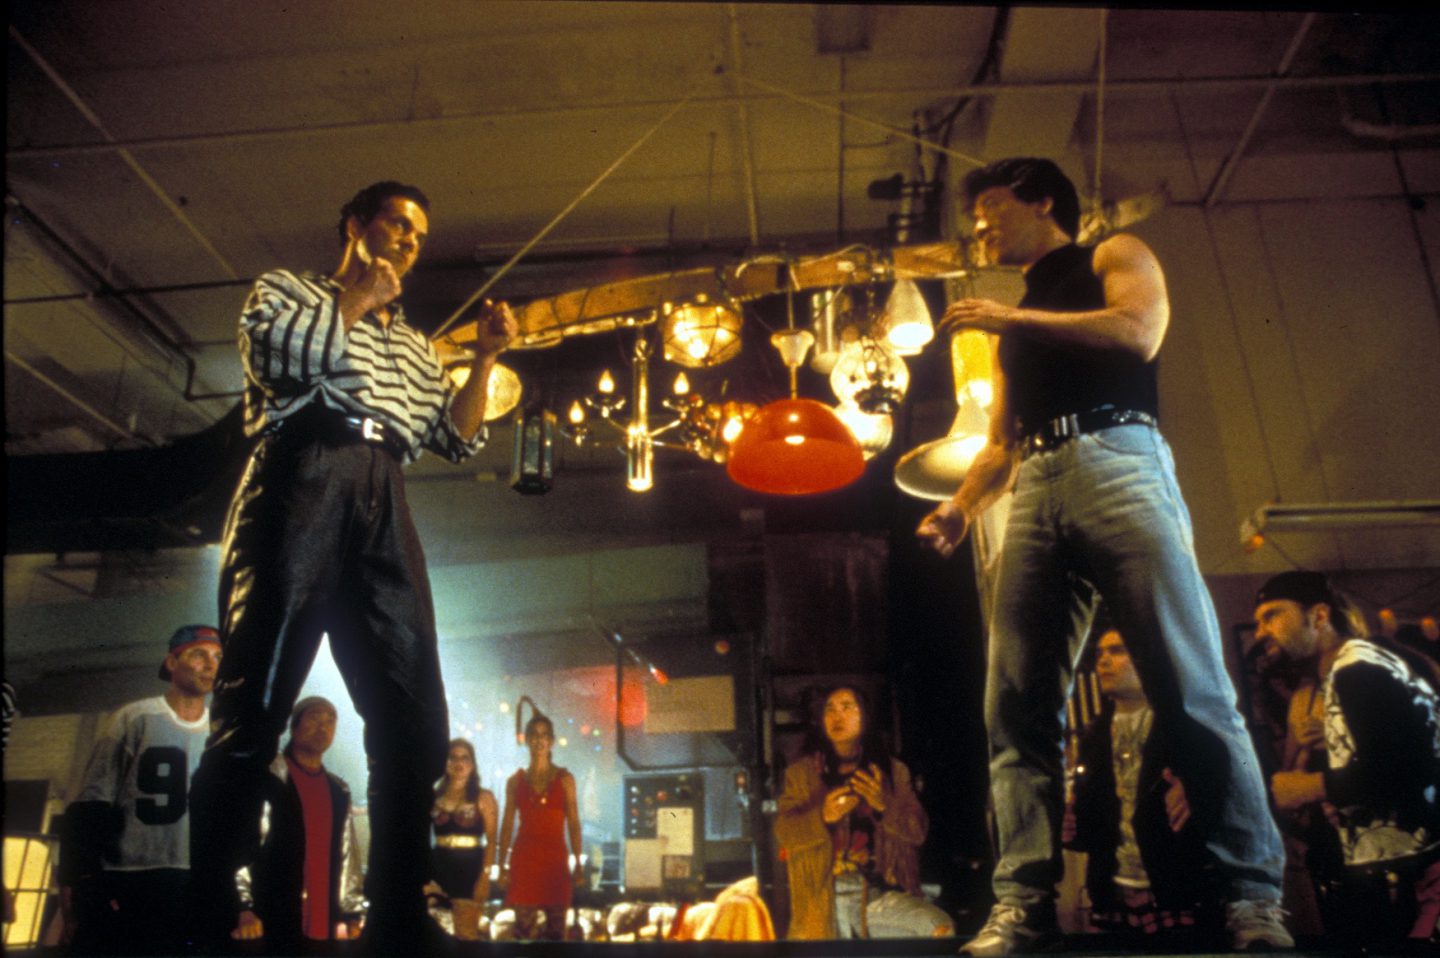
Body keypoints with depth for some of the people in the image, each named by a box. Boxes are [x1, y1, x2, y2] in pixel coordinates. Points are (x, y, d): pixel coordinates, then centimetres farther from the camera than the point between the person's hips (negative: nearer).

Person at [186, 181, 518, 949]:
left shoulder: (414, 347, 34)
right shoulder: (285, 288, 21)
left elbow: (453, 440, 23)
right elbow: (278, 355, -3)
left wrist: (485, 360, 14)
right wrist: (357, 298, 9)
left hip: (383, 510, 5)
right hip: (302, 482, -5)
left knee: (415, 725, -4)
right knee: (255, 706, -15)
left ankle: (398, 922, 1)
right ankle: (203, 918, -11)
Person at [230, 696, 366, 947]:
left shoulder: (339, 791, 14)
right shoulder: (266, 778, -3)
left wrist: (353, 914, 10)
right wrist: (243, 909, -17)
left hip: (323, 927, 5)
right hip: (271, 924, -5)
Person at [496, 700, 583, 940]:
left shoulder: (564, 779, 4)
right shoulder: (516, 780, 6)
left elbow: (573, 824, 3)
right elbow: (507, 825, 7)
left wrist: (578, 864, -2)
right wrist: (502, 865, 1)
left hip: (555, 859, 0)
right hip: (523, 859, 0)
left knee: (556, 929, 2)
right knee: (524, 929, -1)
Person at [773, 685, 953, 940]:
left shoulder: (893, 771, 14)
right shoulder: (802, 772, 10)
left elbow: (918, 831, 6)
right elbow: (783, 831, 1)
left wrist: (884, 806, -13)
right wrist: (822, 816, -18)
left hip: (879, 893, 1)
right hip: (825, 897, -1)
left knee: (940, 928, -19)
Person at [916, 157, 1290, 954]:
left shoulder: (1114, 256, 18)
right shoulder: (1009, 325, 33)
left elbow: (1140, 332, -4)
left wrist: (1014, 318, 0)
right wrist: (958, 507, 8)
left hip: (1119, 463, -5)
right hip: (1036, 492, 5)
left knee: (1192, 689, -12)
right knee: (1017, 706, -7)